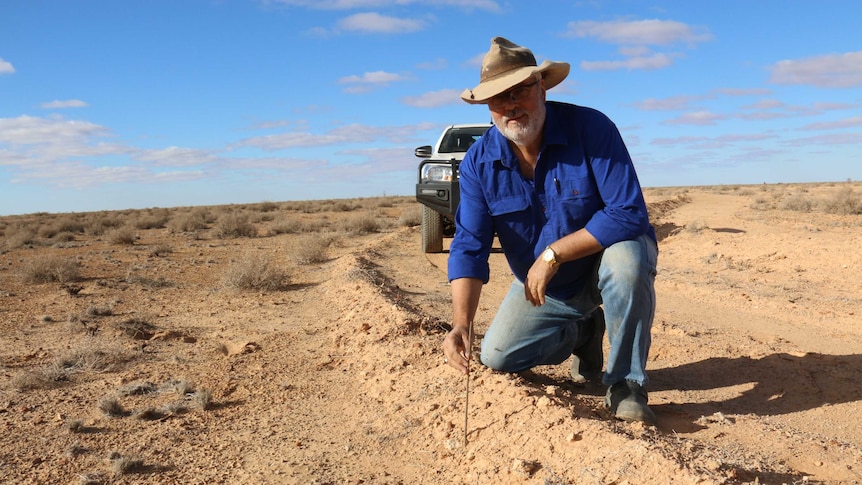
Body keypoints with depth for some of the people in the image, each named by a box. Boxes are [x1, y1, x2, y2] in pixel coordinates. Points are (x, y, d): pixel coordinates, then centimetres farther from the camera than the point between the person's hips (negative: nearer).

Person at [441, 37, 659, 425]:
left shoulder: (591, 129, -25)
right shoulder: (479, 162, -14)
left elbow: (629, 214, -31)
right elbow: (469, 247, -19)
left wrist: (553, 254, -33)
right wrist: (461, 323, -34)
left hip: (604, 263, -4)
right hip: (542, 286, 4)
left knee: (626, 258, -38)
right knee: (497, 356, -4)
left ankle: (625, 385, -16)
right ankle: (585, 332, 24)